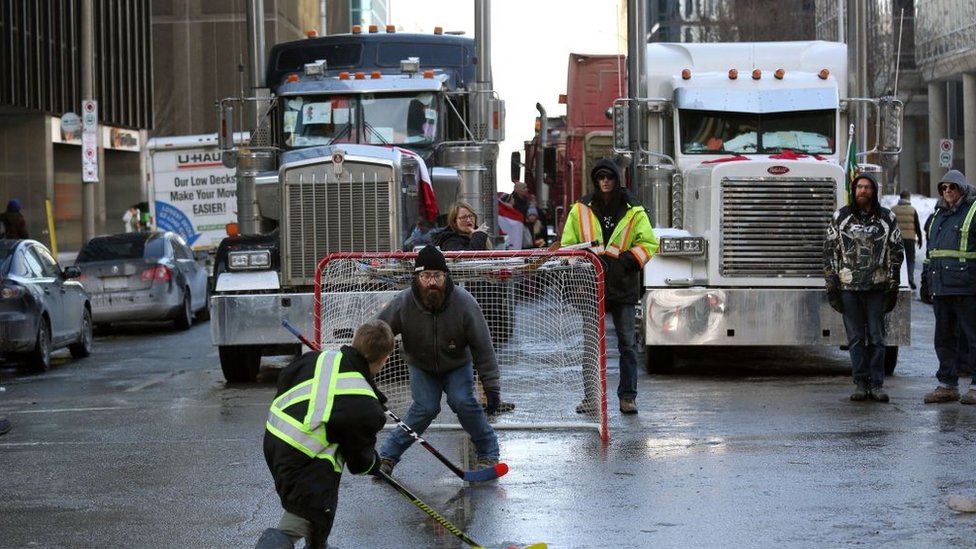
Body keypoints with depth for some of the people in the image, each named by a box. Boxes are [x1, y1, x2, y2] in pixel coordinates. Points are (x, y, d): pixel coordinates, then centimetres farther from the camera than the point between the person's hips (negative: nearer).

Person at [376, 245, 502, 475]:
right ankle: (388, 455, -3)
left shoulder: (464, 303, -27)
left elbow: (482, 347, -21)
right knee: (426, 408, -18)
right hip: (421, 366, 0)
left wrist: (492, 387, -20)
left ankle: (488, 452, 0)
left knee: (462, 401, -21)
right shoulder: (403, 304, -27)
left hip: (457, 364, 0)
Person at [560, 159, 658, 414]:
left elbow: (649, 243, 5)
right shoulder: (580, 210, 6)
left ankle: (628, 396, 7)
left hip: (623, 286, -1)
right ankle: (591, 395, 11)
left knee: (627, 343, 1)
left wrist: (629, 260, -11)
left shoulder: (633, 211, 4)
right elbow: (568, 245, 11)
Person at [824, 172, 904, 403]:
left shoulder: (887, 218, 6)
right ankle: (861, 383, 7)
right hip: (849, 286, 0)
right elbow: (829, 251, 6)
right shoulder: (840, 217, 6)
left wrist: (893, 286, 2)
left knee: (877, 337, 1)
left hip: (877, 287, 0)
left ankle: (877, 384, 5)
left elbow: (897, 252, 8)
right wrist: (831, 285, -1)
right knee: (855, 338, 2)